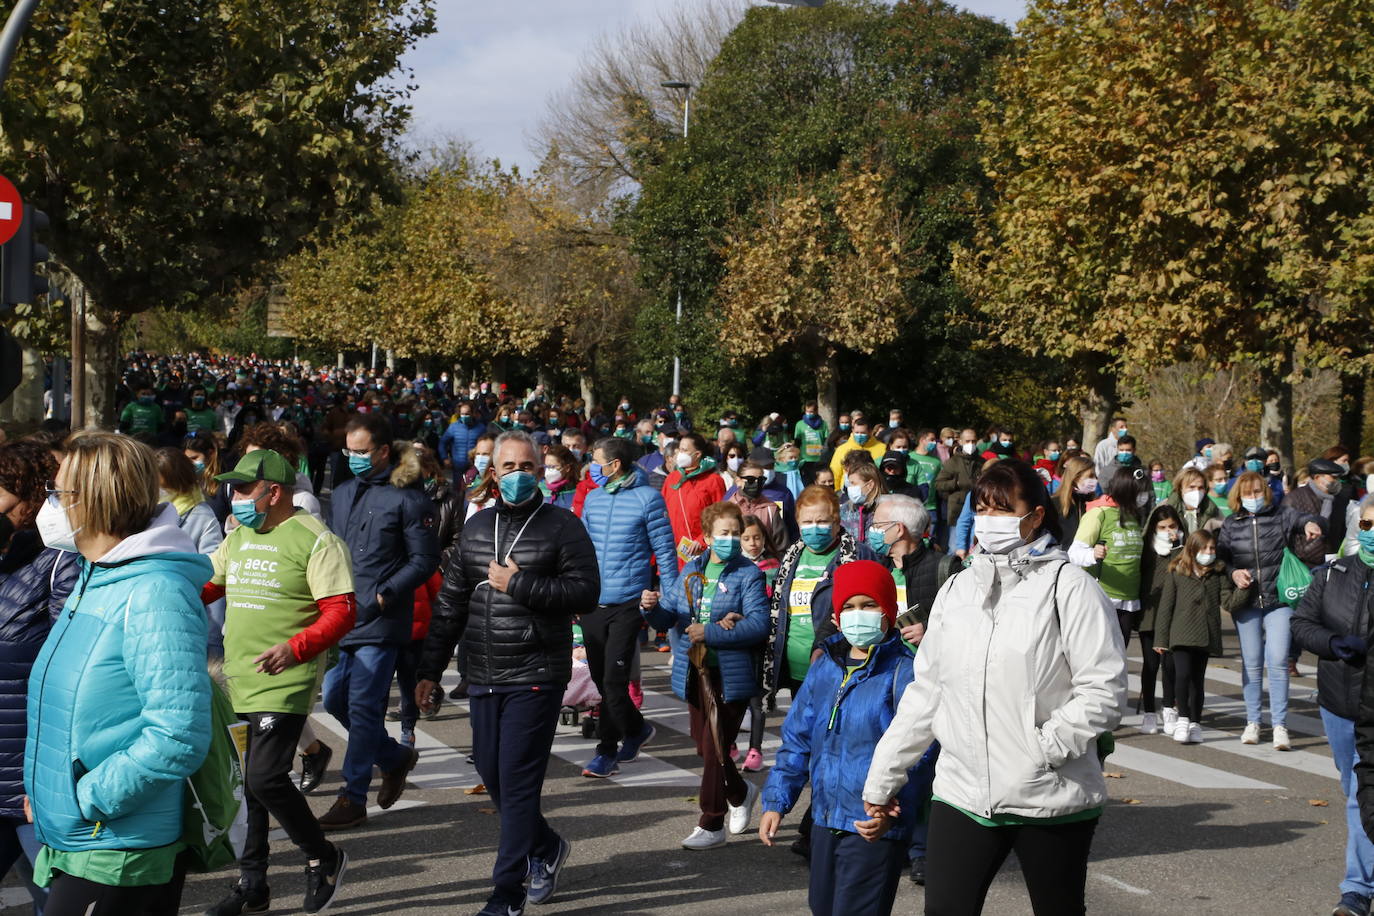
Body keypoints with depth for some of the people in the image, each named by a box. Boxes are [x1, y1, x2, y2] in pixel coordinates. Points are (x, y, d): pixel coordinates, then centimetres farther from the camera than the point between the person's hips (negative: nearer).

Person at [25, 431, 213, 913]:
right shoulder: (93, 581, 10)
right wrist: (42, 786, 11)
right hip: (74, 841, 9)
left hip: (117, 861, -9)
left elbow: (179, 737, -26)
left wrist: (87, 799, -19)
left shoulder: (153, 594, -20)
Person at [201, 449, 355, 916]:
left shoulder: (315, 540, -9)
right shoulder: (238, 537, 15)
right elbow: (206, 587, 24)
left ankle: (323, 858, 7)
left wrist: (295, 648, -29)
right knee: (246, 784, 11)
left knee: (266, 778, -16)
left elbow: (341, 612, -15)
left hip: (284, 685, -8)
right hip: (238, 683, 8)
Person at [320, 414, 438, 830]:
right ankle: (395, 756, 31)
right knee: (335, 699, 10)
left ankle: (353, 798, 3)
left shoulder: (407, 498, -7)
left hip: (380, 622, -7)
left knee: (363, 707, -5)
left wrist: (384, 595, -16)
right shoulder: (342, 494, 15)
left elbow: (425, 560, -8)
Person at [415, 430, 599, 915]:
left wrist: (518, 584, -17)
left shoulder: (562, 526, -4)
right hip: (483, 677, 6)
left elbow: (585, 592, -13)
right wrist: (431, 670, 11)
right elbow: (450, 602, 13)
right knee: (491, 774, 12)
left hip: (536, 678, -6)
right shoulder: (477, 527, 12)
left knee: (517, 782, -6)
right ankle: (546, 847, 36)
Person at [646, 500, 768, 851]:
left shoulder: (748, 574, -6)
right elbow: (668, 617, 7)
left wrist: (709, 632, -22)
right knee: (705, 747, 16)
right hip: (696, 673, 6)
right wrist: (654, 608, -16)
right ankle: (741, 793, 41)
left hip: (731, 675, -6)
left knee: (715, 748, -5)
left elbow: (759, 625, -18)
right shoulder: (692, 571, 10)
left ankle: (711, 825, 6)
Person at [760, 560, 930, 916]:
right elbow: (797, 740, 15)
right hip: (826, 823, 7)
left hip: (874, 828, -7)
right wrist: (776, 802, 10)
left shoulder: (903, 672, -11)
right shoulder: (824, 668, 9)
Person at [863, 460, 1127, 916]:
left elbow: (1104, 690, -12)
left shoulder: (1069, 587, -7)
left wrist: (1046, 745, -21)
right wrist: (883, 776, 13)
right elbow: (926, 691, 14)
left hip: (1051, 798, -4)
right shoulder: (957, 590, 10)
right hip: (962, 793, 4)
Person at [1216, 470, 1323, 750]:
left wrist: (1311, 523, -35)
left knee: (1278, 661, -8)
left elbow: (1301, 520, -13)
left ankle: (1280, 725, -2)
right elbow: (1220, 557, 9)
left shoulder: (1282, 515, 1)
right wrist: (1234, 572, -10)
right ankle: (1252, 722, 19)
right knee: (1251, 663, 8)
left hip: (1279, 600, -2)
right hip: (1247, 601, 2)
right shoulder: (1231, 524, 7)